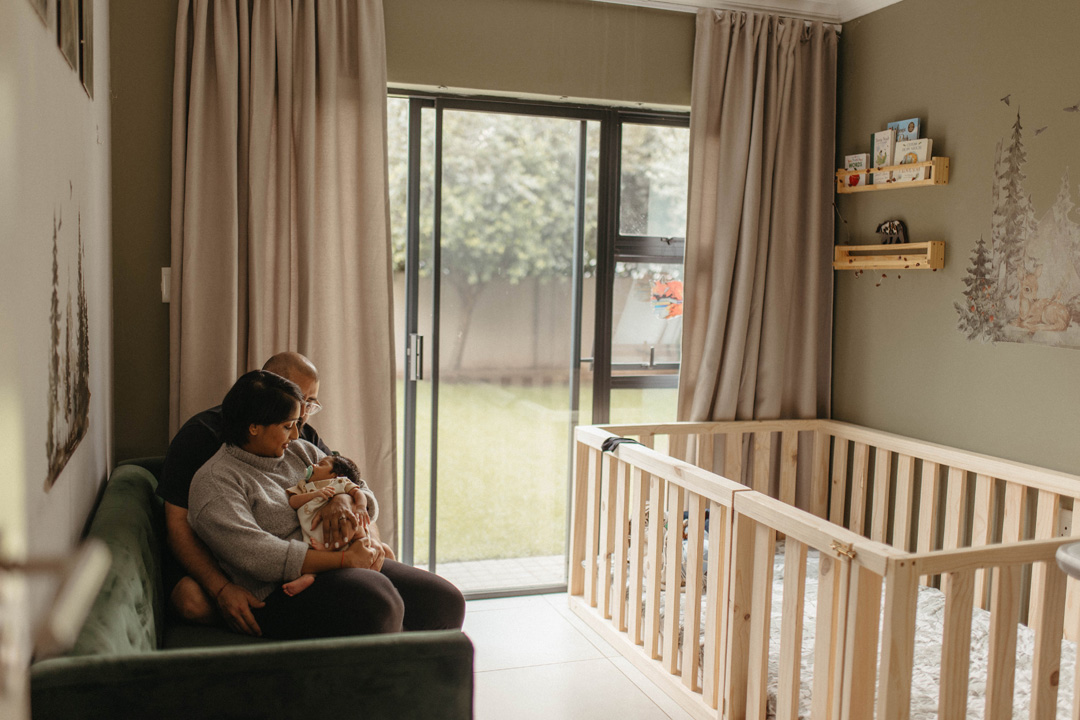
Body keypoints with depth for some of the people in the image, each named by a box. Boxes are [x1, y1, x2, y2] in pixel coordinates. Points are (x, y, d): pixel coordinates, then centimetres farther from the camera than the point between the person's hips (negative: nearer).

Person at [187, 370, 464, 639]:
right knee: (377, 604, -36)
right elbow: (258, 556, -18)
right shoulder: (214, 482, -5)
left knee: (446, 600, -11)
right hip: (283, 593, -7)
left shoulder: (299, 451, 17)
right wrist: (345, 559, -19)